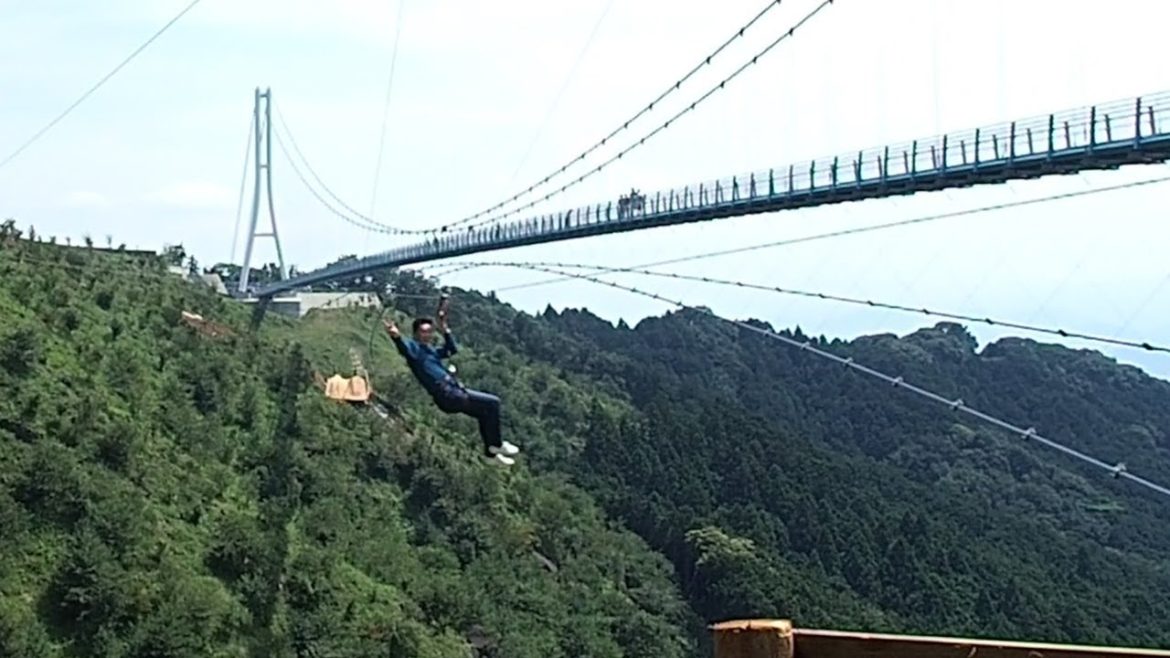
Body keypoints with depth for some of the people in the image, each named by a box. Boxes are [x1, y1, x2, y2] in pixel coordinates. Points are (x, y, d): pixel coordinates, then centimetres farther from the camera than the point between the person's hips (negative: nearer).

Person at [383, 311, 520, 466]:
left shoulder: (429, 350, 22)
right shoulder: (414, 348, -6)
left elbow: (452, 349, 33)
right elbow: (404, 348, -31)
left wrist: (445, 330, 25)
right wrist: (396, 336, -52)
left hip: (455, 391, 10)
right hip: (447, 396, -10)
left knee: (486, 413, 19)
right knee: (492, 403, -12)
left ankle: (490, 453, 27)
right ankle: (496, 444, -2)